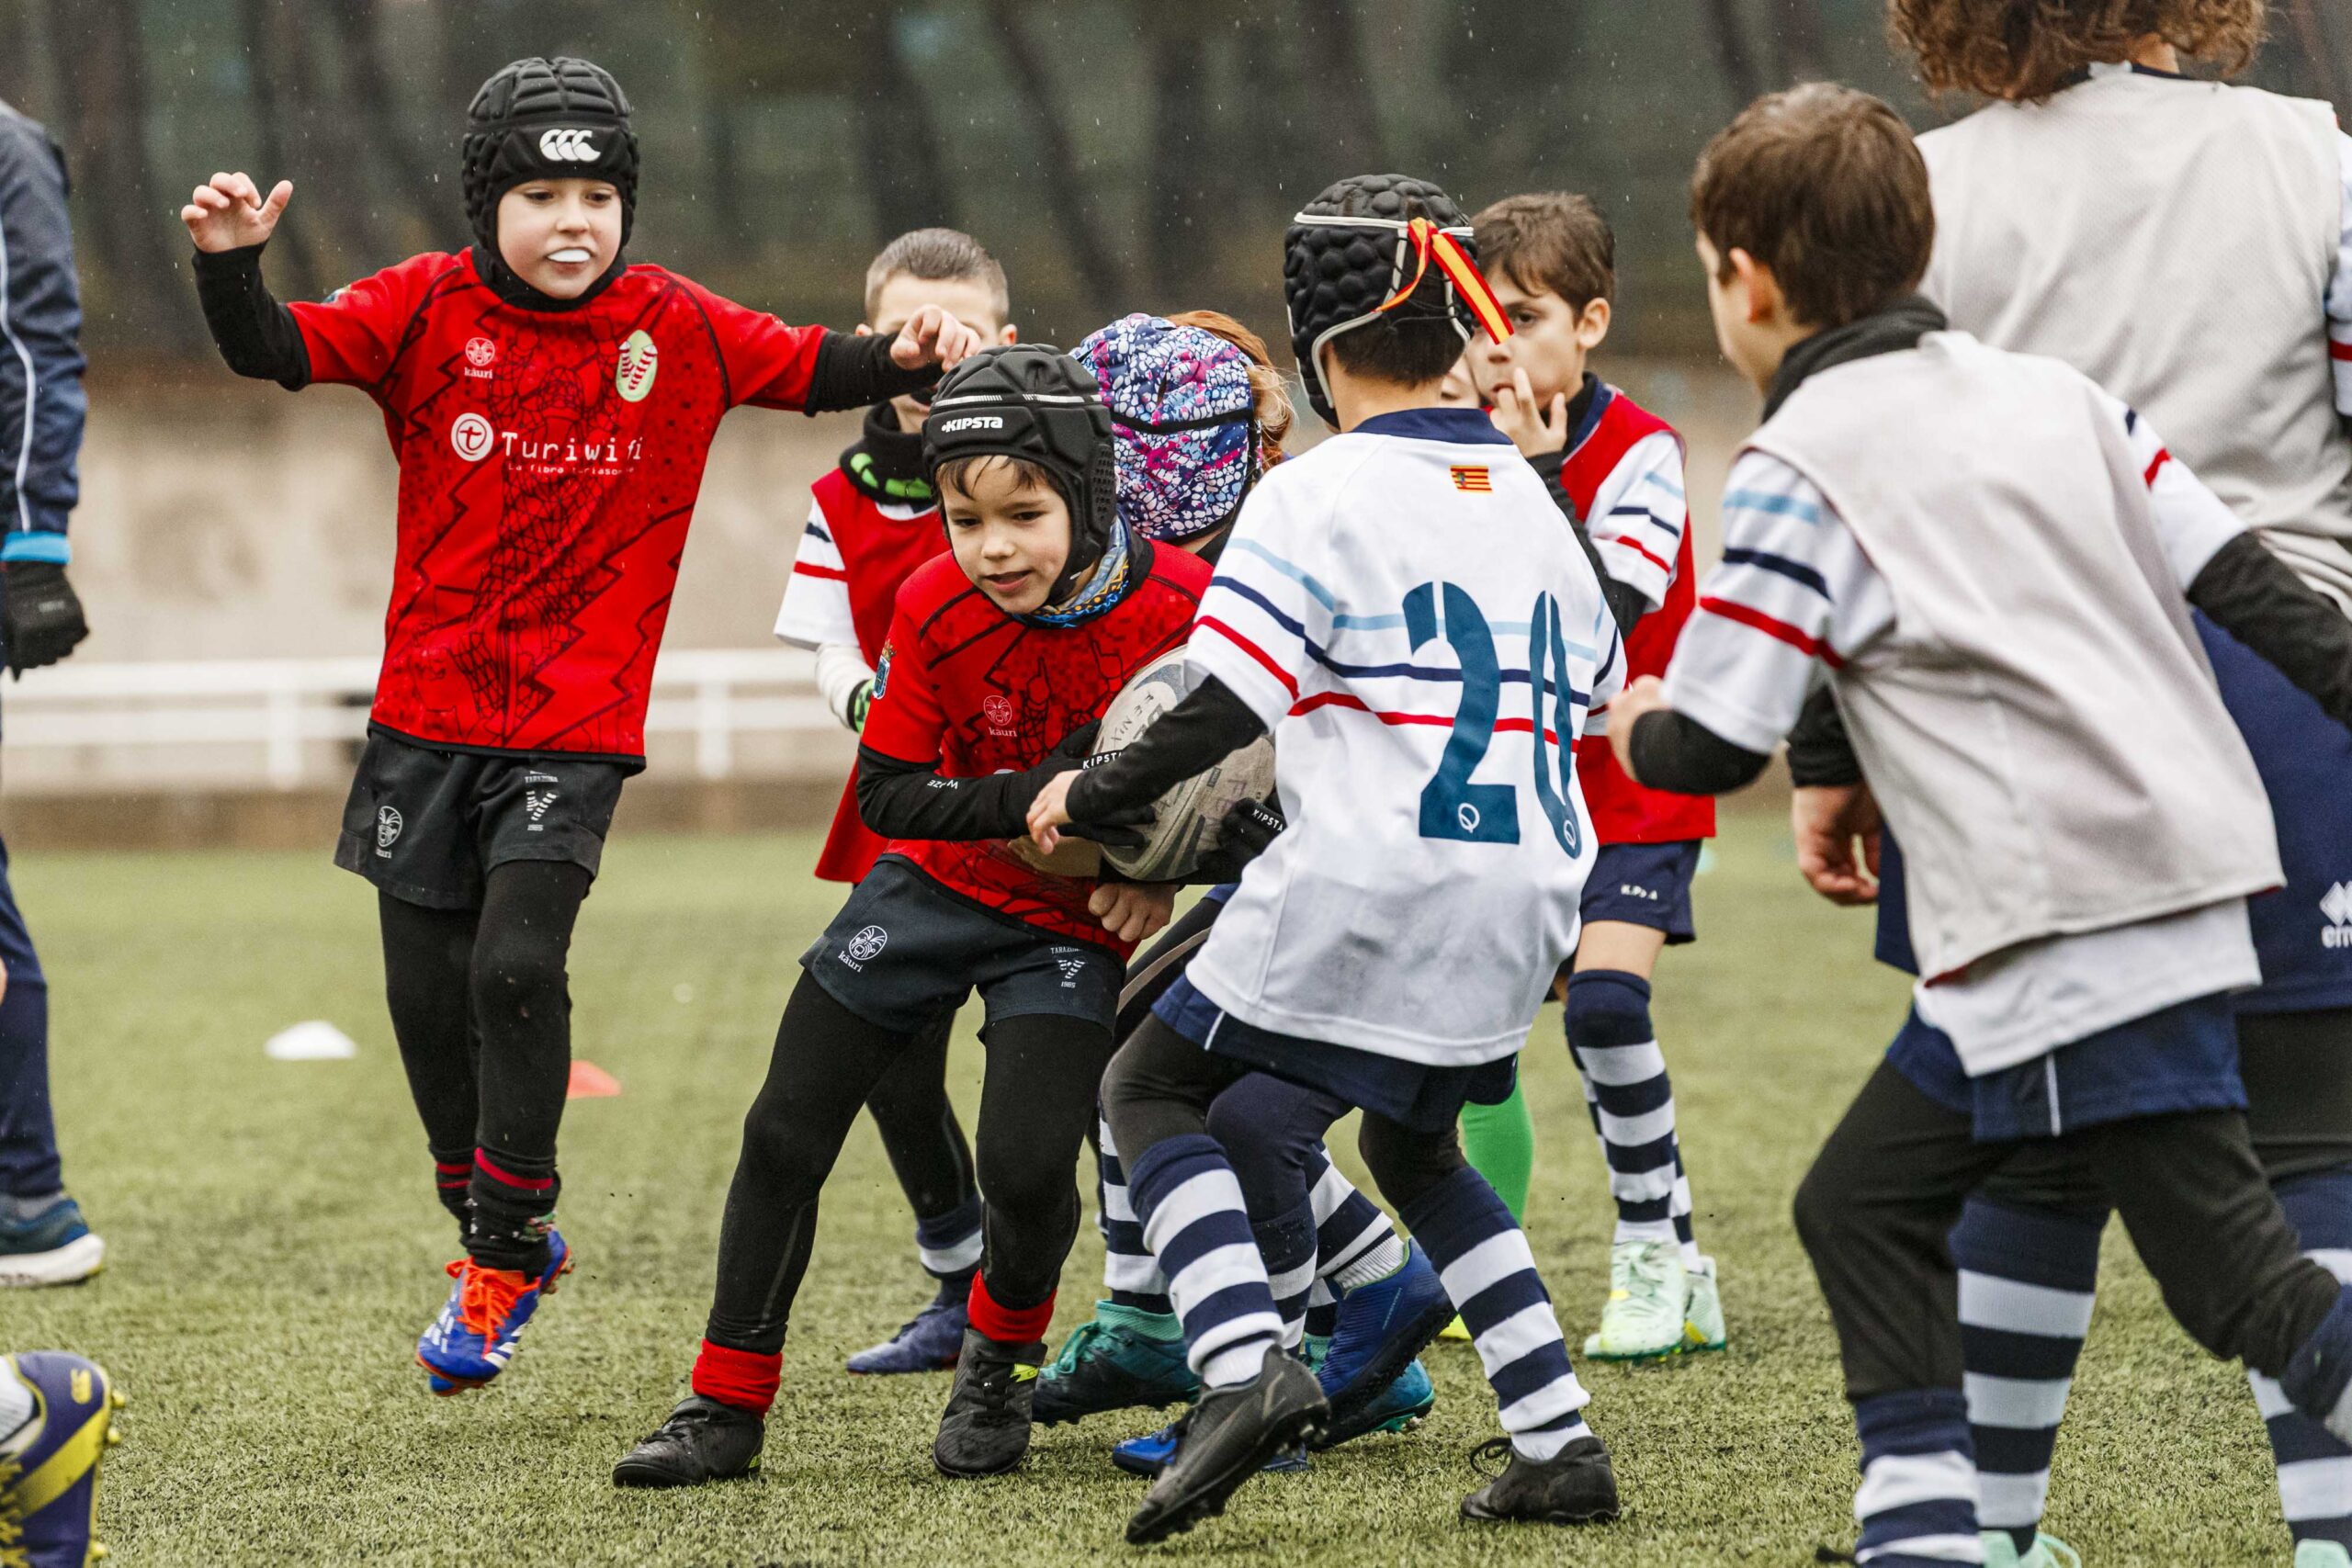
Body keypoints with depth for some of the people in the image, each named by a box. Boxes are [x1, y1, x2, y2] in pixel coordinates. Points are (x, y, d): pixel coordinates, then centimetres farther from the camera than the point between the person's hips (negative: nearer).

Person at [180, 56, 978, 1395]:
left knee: (517, 965, -17)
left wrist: (906, 355, -17)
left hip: (578, 728, -2)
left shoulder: (675, 330, 0)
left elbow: (814, 371, 3)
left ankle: (509, 1253, -1)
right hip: (429, 715, 2)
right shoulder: (428, 311, -3)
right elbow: (275, 351, -12)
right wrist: (231, 265, -32)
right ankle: (496, 1232, 29)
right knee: (428, 994, 7)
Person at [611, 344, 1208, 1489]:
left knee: (1028, 1165, -19)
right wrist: (1025, 798, -32)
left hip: (1070, 921, -2)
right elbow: (885, 795, -16)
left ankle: (997, 1370, 14)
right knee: (785, 1136, 1)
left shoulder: (1178, 607, -23)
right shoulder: (937, 609, -19)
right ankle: (728, 1406, 15)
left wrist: (1158, 869, -22)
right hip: (936, 881, 2)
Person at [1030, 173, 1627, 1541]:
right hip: (1524, 896, 7)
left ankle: (1248, 1362, -16)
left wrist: (1083, 801, 1)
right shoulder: (1528, 499, 13)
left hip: (1366, 887, -7)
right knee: (1415, 1145, 26)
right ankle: (1561, 1442, 14)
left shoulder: (1316, 496, -7)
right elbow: (1594, 693, 18)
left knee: (1153, 1090, 7)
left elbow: (1218, 713, -13)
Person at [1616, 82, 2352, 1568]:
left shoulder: (1800, 467, -5)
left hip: (2073, 931, -8)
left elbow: (1716, 746, -4)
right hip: (2189, 868, 8)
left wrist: (1638, 728, 17)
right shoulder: (2056, 395, 16)